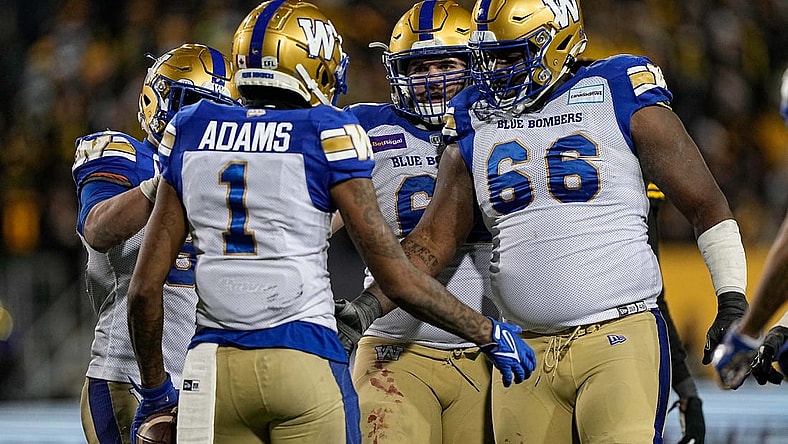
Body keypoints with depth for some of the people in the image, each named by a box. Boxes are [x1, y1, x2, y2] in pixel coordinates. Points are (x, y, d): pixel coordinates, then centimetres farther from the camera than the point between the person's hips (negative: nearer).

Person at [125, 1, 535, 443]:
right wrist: (488, 333, 8)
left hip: (212, 368, 3)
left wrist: (155, 388, 21)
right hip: (304, 358, -3)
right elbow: (396, 277, -4)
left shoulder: (191, 131, 10)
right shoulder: (326, 134, -2)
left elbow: (145, 286, 9)